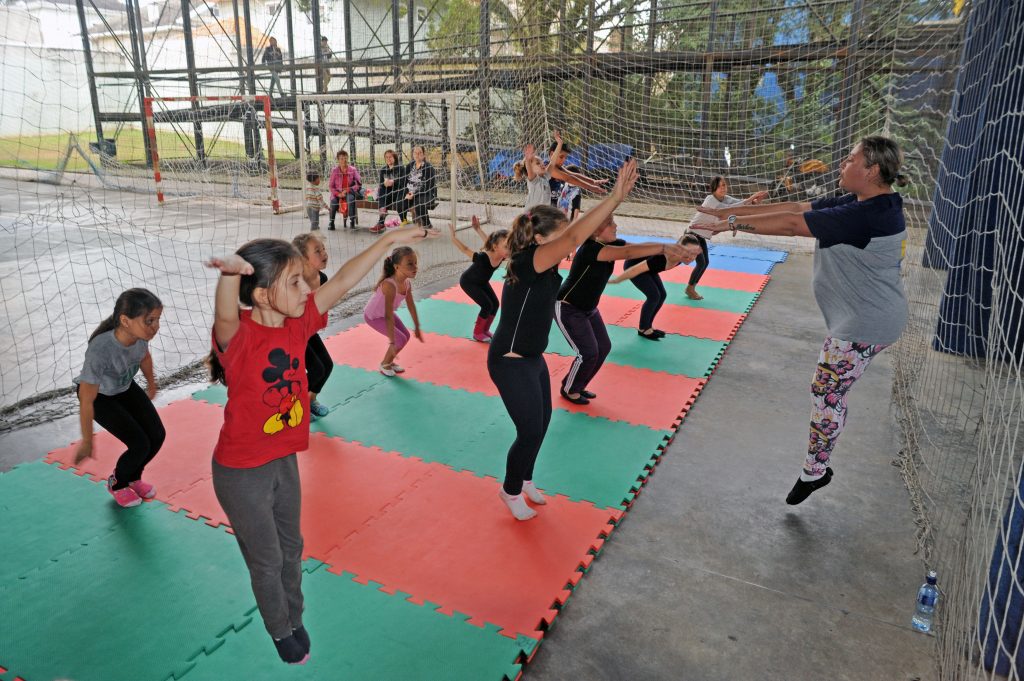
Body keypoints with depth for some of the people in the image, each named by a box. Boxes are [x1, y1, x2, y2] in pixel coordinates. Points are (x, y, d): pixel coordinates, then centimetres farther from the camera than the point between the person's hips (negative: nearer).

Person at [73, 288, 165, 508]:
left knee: (157, 435, -3)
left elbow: (144, 356, -3)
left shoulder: (139, 330, -27)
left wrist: (151, 384, 15)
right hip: (97, 395, -5)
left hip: (124, 386, 5)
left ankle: (132, 476, 27)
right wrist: (87, 442, -17)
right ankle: (117, 482, 20)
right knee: (140, 444, -12)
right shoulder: (99, 352, -44)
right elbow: (86, 401, -30)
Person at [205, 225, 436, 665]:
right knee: (267, 562, 15)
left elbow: (341, 282, -9)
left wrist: (388, 241, -9)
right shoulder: (238, 336, -27)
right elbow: (226, 315, -50)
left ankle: (295, 620, 50)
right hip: (241, 472, -6)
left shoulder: (298, 324, -9)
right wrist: (231, 274, -72)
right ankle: (281, 632, 42)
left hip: (285, 460, 6)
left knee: (291, 550, 25)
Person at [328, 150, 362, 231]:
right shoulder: (334, 170, -1)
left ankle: (352, 221, -28)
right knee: (334, 200, -31)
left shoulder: (353, 170, -2)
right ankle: (331, 222, -16)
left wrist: (347, 190, -15)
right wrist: (338, 194, -15)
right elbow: (331, 186, 3)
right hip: (338, 193, 1)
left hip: (349, 192, -1)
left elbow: (359, 184, -5)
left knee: (351, 198, -36)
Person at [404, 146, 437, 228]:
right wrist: (407, 193, -13)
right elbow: (405, 182, 6)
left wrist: (414, 194, -23)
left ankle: (427, 226, -16)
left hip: (427, 194, -5)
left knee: (419, 203, -37)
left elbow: (427, 186, -15)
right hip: (411, 194, 5)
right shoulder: (409, 167, 11)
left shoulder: (428, 167, -7)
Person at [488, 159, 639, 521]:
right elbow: (575, 237, -38)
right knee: (530, 430, 2)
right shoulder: (529, 261, -26)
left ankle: (524, 479, 40)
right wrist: (616, 196, -38)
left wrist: (617, 197, -11)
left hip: (532, 358, 9)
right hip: (510, 362, -9)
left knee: (541, 423, 18)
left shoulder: (543, 263, -1)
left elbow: (582, 233, -1)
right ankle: (511, 491, 26)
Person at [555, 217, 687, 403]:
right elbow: (627, 252, -42)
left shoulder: (613, 244, -4)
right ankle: (568, 390, 15)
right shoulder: (589, 249, -30)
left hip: (588, 309, 9)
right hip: (567, 309, -9)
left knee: (603, 348, 6)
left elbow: (640, 246, -16)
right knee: (588, 353, -10)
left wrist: (669, 249, -31)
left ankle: (578, 386, 25)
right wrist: (663, 247, -48)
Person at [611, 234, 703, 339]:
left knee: (662, 295, 5)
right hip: (633, 265, -8)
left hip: (646, 265, 8)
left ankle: (647, 326, 19)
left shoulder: (679, 257, -19)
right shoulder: (662, 258, -42)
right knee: (654, 295, -13)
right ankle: (642, 329, 4)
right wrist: (615, 280, -23)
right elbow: (635, 269, -34)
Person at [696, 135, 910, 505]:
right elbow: (796, 207, 3)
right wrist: (732, 211, -1)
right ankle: (819, 467, 30)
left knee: (827, 393, 1)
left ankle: (814, 472, 17)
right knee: (832, 392, 17)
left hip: (864, 325, -10)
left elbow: (792, 224, -27)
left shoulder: (867, 215, -26)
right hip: (861, 318, 10)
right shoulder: (857, 203, 5)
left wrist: (734, 222, -20)